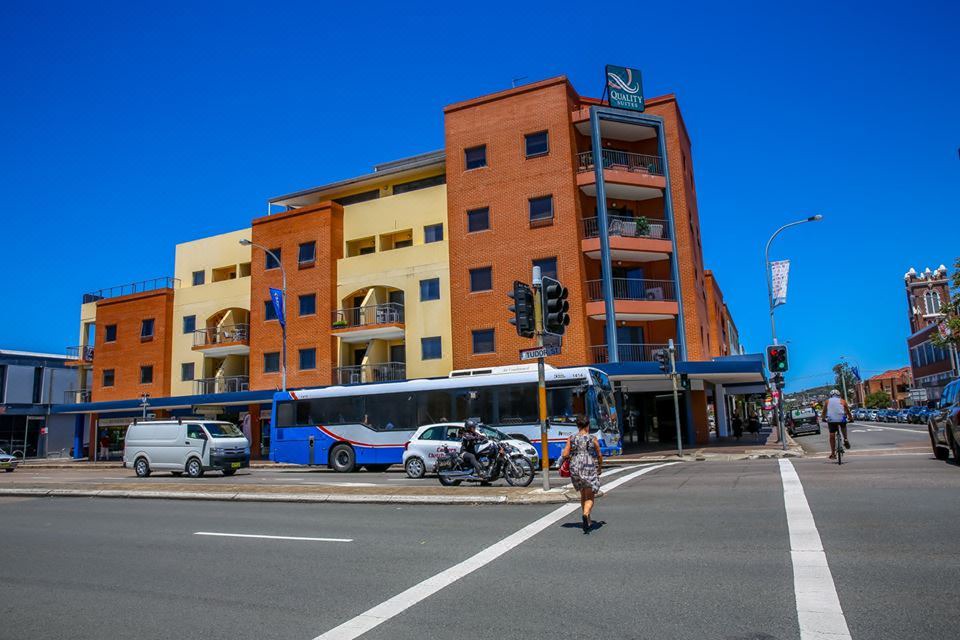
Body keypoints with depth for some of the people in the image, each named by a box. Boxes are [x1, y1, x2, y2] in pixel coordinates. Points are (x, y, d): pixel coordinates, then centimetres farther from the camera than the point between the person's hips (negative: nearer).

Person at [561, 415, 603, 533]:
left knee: (583, 495, 20)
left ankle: (588, 520, 29)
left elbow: (565, 455, -4)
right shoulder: (593, 438, -3)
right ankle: (585, 515, -27)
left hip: (575, 469, 3)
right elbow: (599, 455, 4)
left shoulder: (571, 439, 1)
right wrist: (600, 467, 21)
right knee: (590, 497, 0)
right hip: (589, 469, -3)